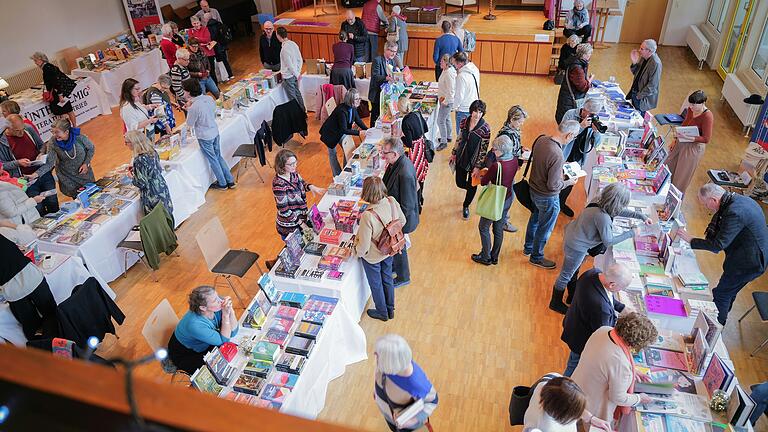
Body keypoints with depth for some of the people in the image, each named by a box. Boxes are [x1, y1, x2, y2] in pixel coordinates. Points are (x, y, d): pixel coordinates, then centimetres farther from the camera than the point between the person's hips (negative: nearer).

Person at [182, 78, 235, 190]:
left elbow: (190, 124, -11)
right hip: (215, 132, 7)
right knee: (218, 157, 21)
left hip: (204, 137, -7)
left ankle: (222, 183, 25)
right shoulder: (209, 98, -5)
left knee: (213, 160, 11)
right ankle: (230, 181, 26)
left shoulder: (194, 107, -25)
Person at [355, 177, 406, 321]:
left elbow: (364, 246, -29)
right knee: (387, 279, 29)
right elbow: (402, 221, -3)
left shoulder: (368, 216, -39)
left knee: (376, 284, 22)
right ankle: (390, 309, 50)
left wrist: (358, 252, -6)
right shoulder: (392, 201, -23)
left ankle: (382, 312, 47)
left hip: (373, 256, -5)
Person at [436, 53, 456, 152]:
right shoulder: (445, 71, 5)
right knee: (446, 118, 24)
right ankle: (448, 137, 41)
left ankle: (444, 142, 4)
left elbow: (450, 90, -26)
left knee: (440, 121, -6)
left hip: (447, 101, -11)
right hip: (444, 100, 11)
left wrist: (445, 101, -21)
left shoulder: (449, 74, -25)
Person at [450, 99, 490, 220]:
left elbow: (484, 149, -16)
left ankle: (466, 206, 37)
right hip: (461, 158, 4)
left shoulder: (485, 128, -19)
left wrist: (478, 167, -17)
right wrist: (454, 153, 12)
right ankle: (472, 189, 48)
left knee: (472, 186, 11)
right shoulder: (464, 122, -7)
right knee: (460, 183, 13)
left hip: (474, 161, -4)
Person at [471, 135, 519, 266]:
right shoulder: (514, 160, -8)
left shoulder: (496, 166, -30)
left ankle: (486, 257, 25)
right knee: (499, 228, 21)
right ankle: (495, 257, 35)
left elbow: (483, 182, -18)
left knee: (483, 227, 14)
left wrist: (484, 175, 3)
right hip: (508, 199, 7)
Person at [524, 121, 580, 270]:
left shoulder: (541, 139, -12)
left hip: (533, 189, 8)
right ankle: (536, 257, 37)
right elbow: (553, 186, -28)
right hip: (548, 198, -8)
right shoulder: (557, 155, -36)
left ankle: (528, 248, 50)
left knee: (534, 219, 29)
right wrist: (568, 182, -10)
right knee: (545, 228, 16)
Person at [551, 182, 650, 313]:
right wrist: (631, 233, -13)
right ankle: (555, 303, 32)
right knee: (566, 276, 12)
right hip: (576, 247, -9)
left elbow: (620, 211, 12)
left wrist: (642, 216, 12)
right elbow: (608, 241, -21)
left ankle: (572, 296, 49)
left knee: (574, 271, 28)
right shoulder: (602, 217, -35)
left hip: (572, 236, 9)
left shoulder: (599, 202, -9)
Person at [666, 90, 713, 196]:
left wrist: (691, 138, -35)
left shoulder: (707, 117, -25)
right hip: (682, 142, 8)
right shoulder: (691, 110, -5)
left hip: (695, 147, -7)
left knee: (683, 173, 9)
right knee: (670, 166, 20)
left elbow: (706, 139, -22)